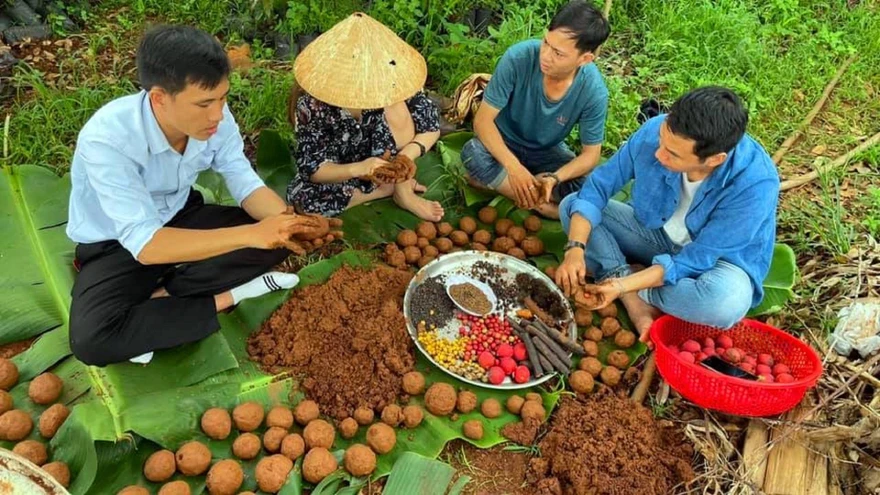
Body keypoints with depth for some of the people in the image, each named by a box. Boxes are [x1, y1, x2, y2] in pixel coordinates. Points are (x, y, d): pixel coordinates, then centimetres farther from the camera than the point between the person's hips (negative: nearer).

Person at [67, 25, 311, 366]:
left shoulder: (212, 117, -20)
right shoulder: (107, 141, -34)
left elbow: (246, 184, -14)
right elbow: (146, 244, -37)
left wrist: (288, 222, -35)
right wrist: (250, 234, -45)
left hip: (180, 219, 4)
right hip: (116, 245, -4)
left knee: (275, 240, -16)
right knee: (91, 339, -30)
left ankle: (159, 295, -11)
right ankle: (226, 297, -14)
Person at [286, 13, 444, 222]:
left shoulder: (388, 83, -24)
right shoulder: (312, 104, -28)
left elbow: (431, 126, -19)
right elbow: (311, 168, -26)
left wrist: (408, 154, -40)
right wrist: (356, 169, -45)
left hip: (382, 159, 0)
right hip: (339, 173, 0)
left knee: (395, 108, -28)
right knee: (300, 198, -31)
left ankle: (403, 189, -15)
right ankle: (387, 188, -12)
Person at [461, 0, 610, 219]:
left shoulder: (594, 91, -25)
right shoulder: (518, 57, -29)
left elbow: (591, 154, -15)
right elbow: (483, 120, -25)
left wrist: (554, 178, -35)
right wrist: (513, 167, -39)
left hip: (548, 152, 1)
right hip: (504, 144, -1)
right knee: (473, 153, -34)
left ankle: (498, 182, -11)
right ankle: (542, 204, -16)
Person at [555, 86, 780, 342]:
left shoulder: (755, 183, -33)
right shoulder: (653, 132, -25)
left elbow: (697, 259, -28)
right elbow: (599, 185, -16)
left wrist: (624, 286, -36)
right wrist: (575, 249, -30)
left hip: (719, 257, -4)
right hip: (656, 233, 4)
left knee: (725, 303, -39)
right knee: (571, 205, -12)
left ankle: (632, 294, -11)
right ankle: (636, 303, -23)